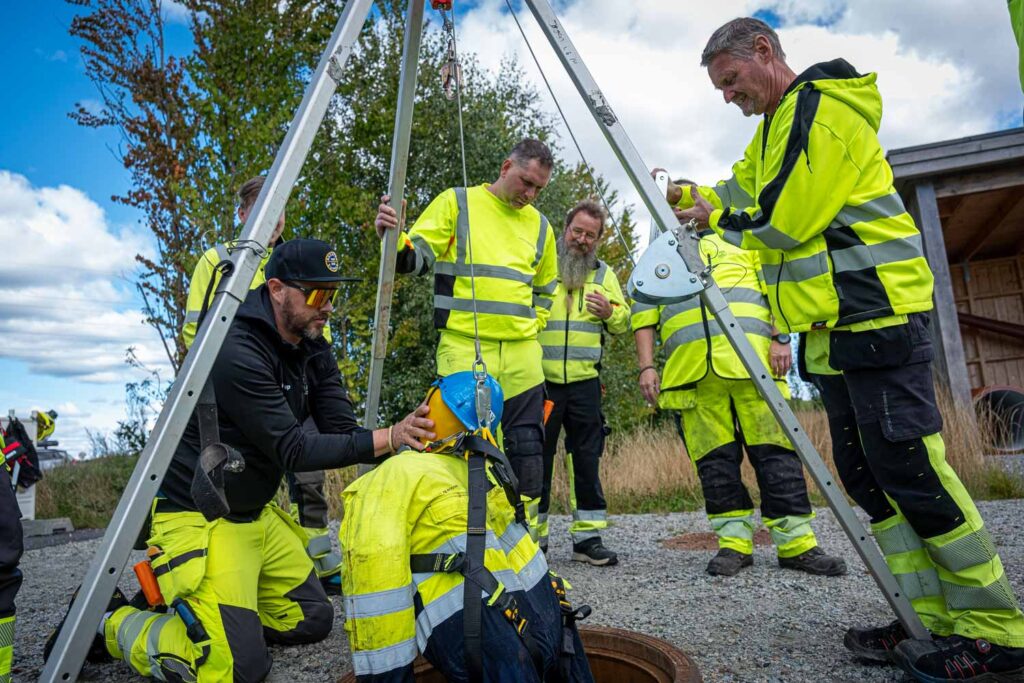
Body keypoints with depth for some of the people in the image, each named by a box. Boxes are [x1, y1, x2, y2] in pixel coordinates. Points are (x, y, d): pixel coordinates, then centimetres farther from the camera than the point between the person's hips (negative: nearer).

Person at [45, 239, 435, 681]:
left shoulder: (312, 348, 0)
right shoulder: (238, 352, -26)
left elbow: (341, 430, -7)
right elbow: (293, 450, -27)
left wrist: (407, 439, -24)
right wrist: (389, 438, -33)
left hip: (255, 512, 9)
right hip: (200, 516, -9)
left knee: (312, 620, 14)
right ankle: (109, 622, 9)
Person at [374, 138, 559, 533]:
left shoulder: (539, 225, 16)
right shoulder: (457, 203, 4)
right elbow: (416, 256, -3)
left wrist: (533, 326, 13)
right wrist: (392, 238, -22)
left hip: (522, 356, 5)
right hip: (464, 350, -4)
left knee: (526, 451, 8)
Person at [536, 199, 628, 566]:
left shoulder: (604, 274, 15)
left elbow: (623, 322, 17)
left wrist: (610, 311, -3)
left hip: (584, 381, 3)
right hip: (540, 379, -2)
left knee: (587, 459, 6)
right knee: (538, 457, 4)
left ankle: (587, 536, 16)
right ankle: (533, 536, 16)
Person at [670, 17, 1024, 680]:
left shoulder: (821, 109, -10)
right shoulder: (778, 124, 22)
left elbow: (782, 222, -17)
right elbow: (742, 192, 25)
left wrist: (717, 219, -1)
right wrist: (688, 194, 8)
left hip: (874, 314, -10)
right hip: (834, 327, 10)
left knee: (910, 469, -9)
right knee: (866, 474, 9)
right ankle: (938, 618, 18)